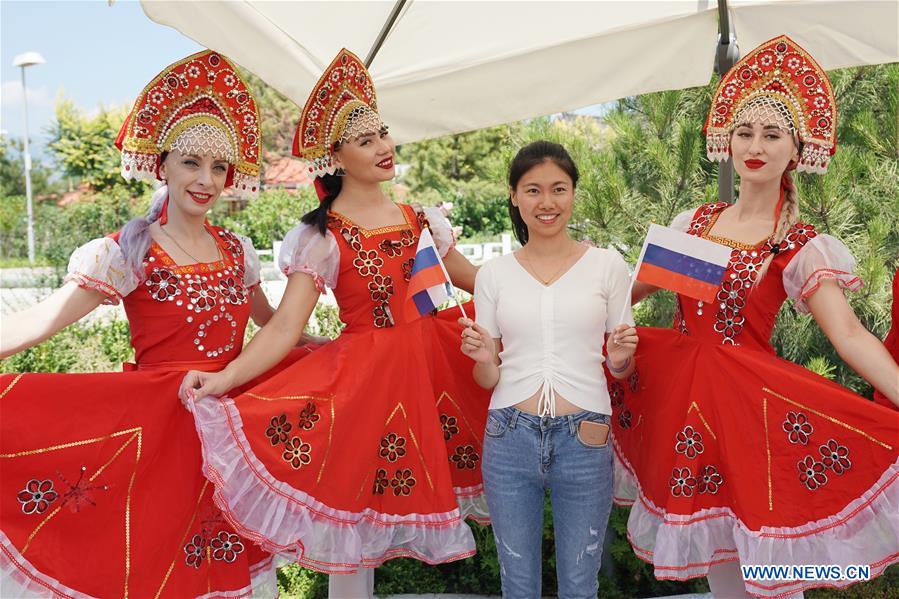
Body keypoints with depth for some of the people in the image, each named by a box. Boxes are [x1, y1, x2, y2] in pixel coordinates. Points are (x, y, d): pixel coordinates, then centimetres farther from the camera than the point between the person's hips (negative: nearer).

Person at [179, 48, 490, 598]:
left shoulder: (420, 218, 7)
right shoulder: (323, 237, -8)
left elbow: (475, 279, 17)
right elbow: (284, 328, -15)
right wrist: (225, 378, -29)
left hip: (429, 362, 5)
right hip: (363, 376, -4)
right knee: (359, 505, 2)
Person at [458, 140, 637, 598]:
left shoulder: (607, 265, 2)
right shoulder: (493, 274, 5)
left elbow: (621, 369, 9)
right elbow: (487, 379, 9)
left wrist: (619, 358, -13)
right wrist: (484, 361, -13)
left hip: (584, 440, -1)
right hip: (509, 438, 1)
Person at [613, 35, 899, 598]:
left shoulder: (802, 247, -7)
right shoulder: (694, 222, 7)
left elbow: (850, 334, -16)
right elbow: (630, 288, 15)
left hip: (749, 400, -4)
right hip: (679, 395, 5)